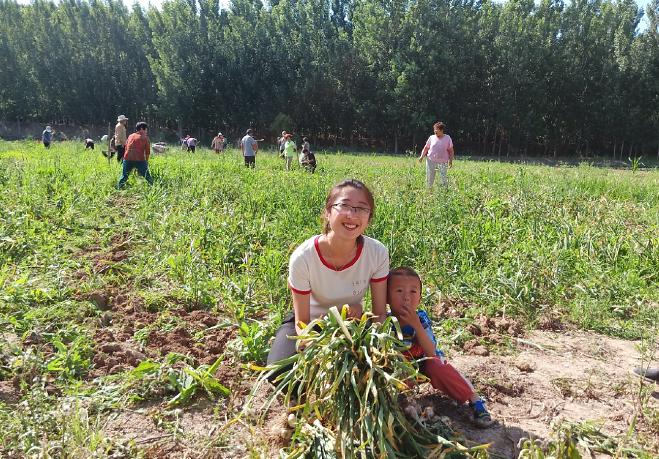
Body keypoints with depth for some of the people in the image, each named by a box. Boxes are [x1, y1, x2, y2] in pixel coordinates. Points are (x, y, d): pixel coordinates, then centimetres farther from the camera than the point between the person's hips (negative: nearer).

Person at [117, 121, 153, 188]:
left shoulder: (130, 136, 18)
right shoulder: (145, 137, 5)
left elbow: (126, 148, 22)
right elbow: (147, 151, 4)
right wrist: (146, 161, 17)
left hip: (128, 159, 4)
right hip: (140, 160, -3)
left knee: (124, 176, 14)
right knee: (147, 176, 4)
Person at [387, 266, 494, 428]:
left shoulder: (421, 318, -21)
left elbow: (431, 353, -28)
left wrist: (416, 325, -38)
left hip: (425, 363, 0)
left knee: (435, 364, -31)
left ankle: (475, 400, -19)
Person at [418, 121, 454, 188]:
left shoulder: (447, 138, 3)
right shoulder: (431, 138, 5)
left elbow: (451, 150, 7)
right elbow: (426, 148, 10)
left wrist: (451, 160, 0)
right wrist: (422, 156, -3)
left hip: (443, 162, -1)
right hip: (431, 161, 1)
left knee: (444, 179, -5)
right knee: (429, 178, 5)